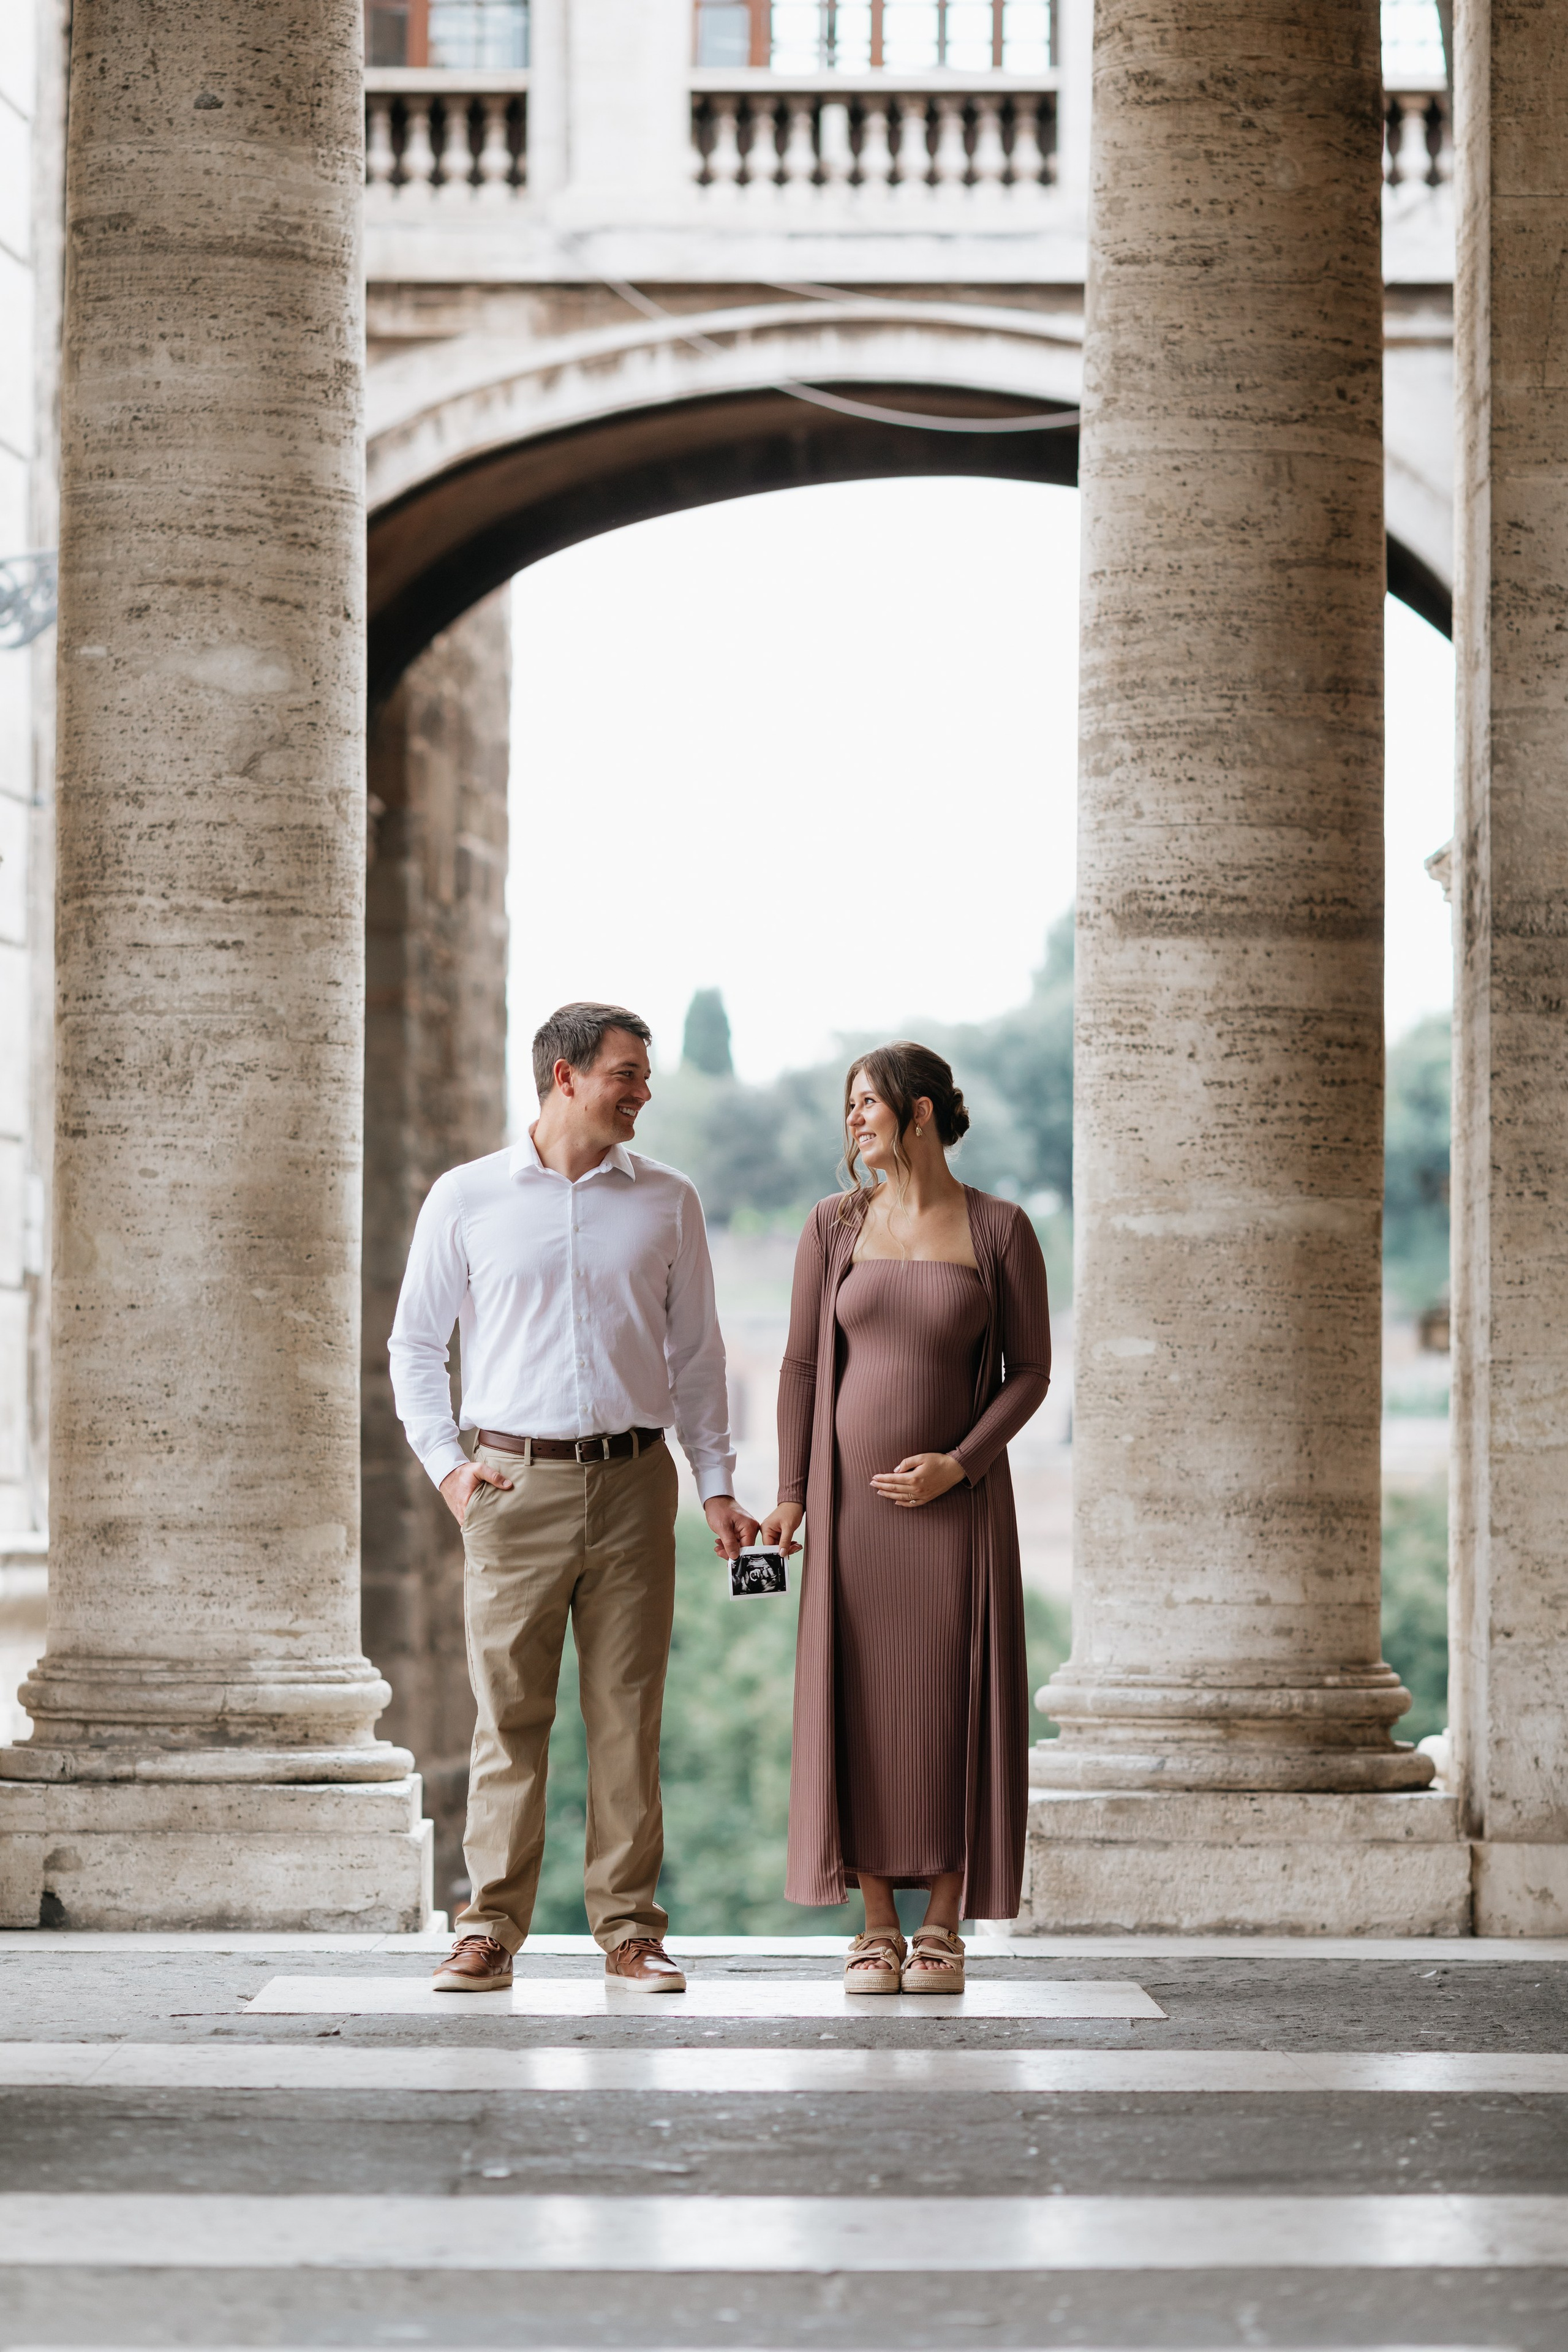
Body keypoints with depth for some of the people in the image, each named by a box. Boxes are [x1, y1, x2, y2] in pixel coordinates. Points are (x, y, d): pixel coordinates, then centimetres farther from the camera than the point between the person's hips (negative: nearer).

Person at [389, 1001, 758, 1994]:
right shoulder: (467, 1198, 5)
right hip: (516, 1483, -1)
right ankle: (491, 1929, 3)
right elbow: (416, 1343, 12)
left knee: (629, 1712, 1)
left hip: (634, 1479, 2)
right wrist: (446, 1463, 0)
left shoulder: (668, 1202, 10)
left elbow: (696, 1352, 15)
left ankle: (630, 1927, 7)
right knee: (509, 1713, -3)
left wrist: (717, 1485, 8)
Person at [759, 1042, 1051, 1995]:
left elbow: (1031, 1370, 0)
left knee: (954, 1703, -2)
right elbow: (804, 1363, 5)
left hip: (958, 1500, -2)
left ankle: (944, 1928, 7)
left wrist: (958, 1465, -12)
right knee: (861, 1702, 1)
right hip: (854, 1498, 2)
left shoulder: (1001, 1229, -2)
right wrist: (792, 1494, -2)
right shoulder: (836, 1224, 3)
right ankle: (876, 1930, 8)